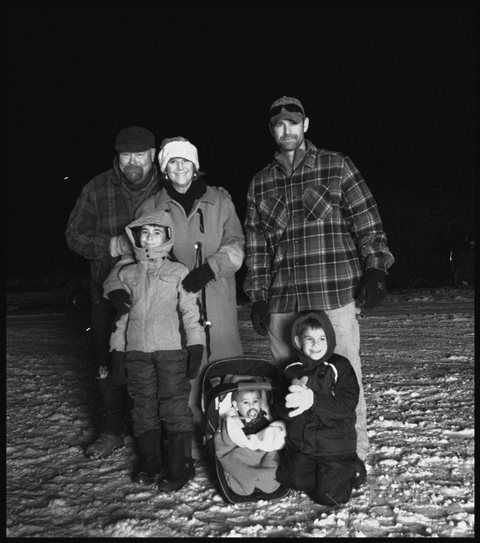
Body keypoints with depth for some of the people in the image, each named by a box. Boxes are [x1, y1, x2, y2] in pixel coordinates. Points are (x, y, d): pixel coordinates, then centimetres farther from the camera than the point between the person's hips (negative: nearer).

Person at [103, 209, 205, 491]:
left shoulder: (179, 272, 2)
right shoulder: (126, 275, 11)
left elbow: (191, 311, -2)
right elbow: (122, 315, 14)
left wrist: (196, 347, -9)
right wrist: (117, 351, 11)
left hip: (171, 350, -3)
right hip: (136, 352, 4)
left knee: (175, 407, -2)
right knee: (144, 408, 10)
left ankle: (180, 466, 8)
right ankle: (150, 464, 22)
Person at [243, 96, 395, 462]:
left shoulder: (337, 167, 6)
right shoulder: (260, 184, 15)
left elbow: (368, 223, 4)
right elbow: (256, 246, 15)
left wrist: (375, 270, -7)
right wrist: (257, 298, 10)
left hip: (336, 293, -3)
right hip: (282, 301, 4)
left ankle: (354, 456, 16)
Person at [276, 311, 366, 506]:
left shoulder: (340, 366, -9)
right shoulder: (292, 370, 1)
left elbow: (347, 406, -18)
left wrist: (314, 400, -32)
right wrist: (294, 394, -26)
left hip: (335, 446, -4)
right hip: (300, 445, 4)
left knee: (329, 497, -5)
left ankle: (352, 470, 24)